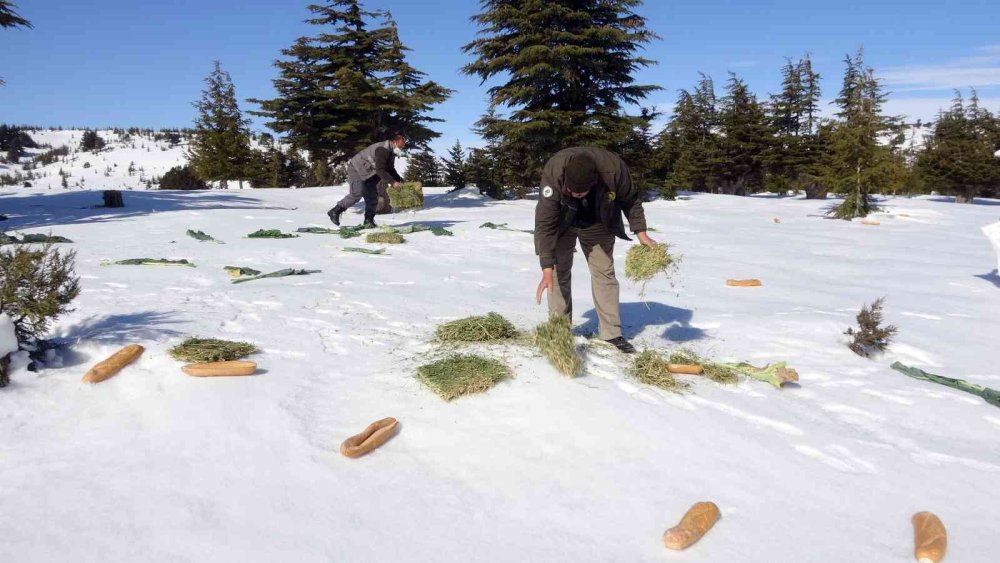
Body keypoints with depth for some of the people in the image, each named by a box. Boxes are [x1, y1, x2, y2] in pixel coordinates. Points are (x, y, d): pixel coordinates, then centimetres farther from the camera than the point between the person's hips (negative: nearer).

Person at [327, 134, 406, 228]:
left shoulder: (391, 152, 5)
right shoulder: (382, 150, -27)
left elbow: (390, 170, 15)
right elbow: (380, 170, -33)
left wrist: (400, 181, 2)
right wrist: (392, 182, -30)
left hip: (367, 173, 10)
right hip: (356, 170, -10)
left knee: (372, 196, 2)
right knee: (357, 194, -19)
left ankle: (368, 221, 6)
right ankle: (335, 211, -7)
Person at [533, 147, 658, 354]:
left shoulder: (614, 168, -34)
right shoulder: (553, 173, -38)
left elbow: (631, 200, -12)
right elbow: (545, 224, -36)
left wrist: (641, 233, -18)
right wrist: (547, 269, -40)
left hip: (597, 224, 1)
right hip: (562, 223, -1)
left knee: (604, 273, 0)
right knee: (559, 272, -5)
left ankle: (612, 333, 6)